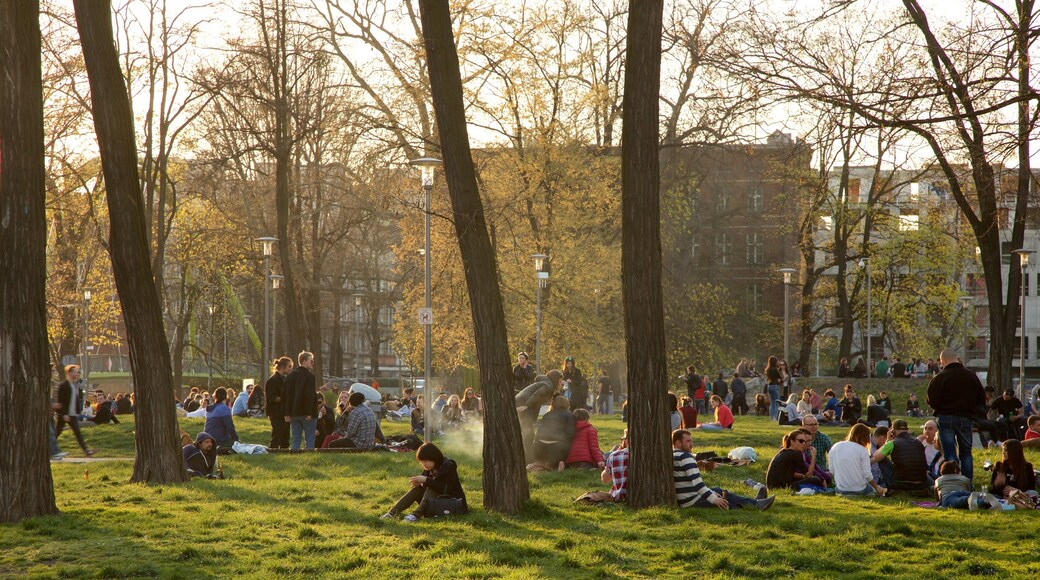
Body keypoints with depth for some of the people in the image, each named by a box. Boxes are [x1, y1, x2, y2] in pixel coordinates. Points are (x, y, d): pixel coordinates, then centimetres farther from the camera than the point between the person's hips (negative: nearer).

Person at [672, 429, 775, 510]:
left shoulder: (672, 456, 13)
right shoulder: (686, 457, -19)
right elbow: (697, 483, -26)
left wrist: (711, 493, 16)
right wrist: (714, 499, -21)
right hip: (692, 501, -10)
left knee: (718, 490, 21)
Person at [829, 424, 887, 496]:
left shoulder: (835, 447, 0)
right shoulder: (862, 450, -10)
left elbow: (832, 470, 2)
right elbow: (867, 474, -10)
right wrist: (877, 488, 4)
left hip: (841, 490, 3)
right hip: (859, 490, -3)